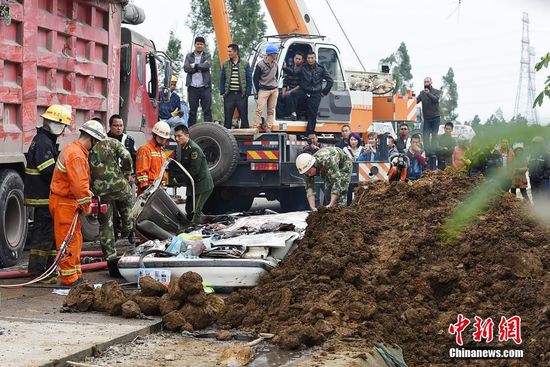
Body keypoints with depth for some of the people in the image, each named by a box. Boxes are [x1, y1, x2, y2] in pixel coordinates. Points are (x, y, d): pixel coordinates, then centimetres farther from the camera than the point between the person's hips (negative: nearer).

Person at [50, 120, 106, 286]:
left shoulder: (74, 149, 14)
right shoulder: (76, 155, -21)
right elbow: (79, 185, -25)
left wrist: (89, 196, 12)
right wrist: (87, 205, -14)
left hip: (70, 202, 11)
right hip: (64, 203, -11)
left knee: (75, 239, 16)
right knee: (68, 241, -5)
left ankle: (75, 274, 24)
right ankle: (68, 277, 0)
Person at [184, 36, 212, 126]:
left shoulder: (207, 56, 9)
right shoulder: (189, 56, 12)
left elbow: (207, 66, -11)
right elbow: (186, 68, -4)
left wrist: (194, 66, -8)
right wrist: (200, 67, -8)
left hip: (204, 87, -1)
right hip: (192, 87, 1)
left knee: (207, 110, -2)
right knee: (192, 111, 4)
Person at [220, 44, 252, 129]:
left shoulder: (245, 64, 3)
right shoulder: (225, 65, 8)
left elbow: (249, 80, 3)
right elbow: (222, 79, 10)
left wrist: (247, 93, -5)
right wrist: (222, 92, 0)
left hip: (241, 95, -1)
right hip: (229, 95, 1)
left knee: (244, 117, 4)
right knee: (228, 118, 4)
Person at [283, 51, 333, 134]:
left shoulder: (321, 69, 3)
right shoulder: (303, 68, 4)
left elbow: (330, 81, 8)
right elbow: (293, 72, -11)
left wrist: (324, 92, 5)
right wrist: (285, 68, -28)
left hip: (315, 95, -1)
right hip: (304, 91, 1)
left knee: (312, 114, -1)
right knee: (294, 94, -30)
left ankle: (309, 133, 5)